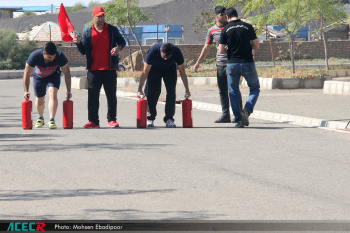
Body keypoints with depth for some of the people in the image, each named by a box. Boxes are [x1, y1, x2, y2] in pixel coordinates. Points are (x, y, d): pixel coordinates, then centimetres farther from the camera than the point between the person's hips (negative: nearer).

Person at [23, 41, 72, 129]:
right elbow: (27, 74, -24)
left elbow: (67, 73, -19)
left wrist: (68, 91, -20)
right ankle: (40, 118, 36)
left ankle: (52, 120, -25)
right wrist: (26, 91, -27)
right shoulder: (34, 56, -35)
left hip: (53, 76, -1)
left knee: (53, 94, -25)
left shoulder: (60, 56, -34)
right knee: (40, 100, 7)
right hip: (39, 76, 1)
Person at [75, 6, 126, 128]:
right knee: (92, 96, 0)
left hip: (109, 69, -1)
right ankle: (93, 121, 5)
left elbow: (122, 42, 14)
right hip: (93, 70, 1)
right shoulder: (88, 32, 7)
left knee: (111, 95, 3)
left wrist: (119, 47, -8)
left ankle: (112, 119, 12)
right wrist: (79, 42, -11)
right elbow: (83, 51, 9)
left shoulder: (112, 30, 5)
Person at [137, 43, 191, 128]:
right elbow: (145, 72, -30)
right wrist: (140, 89, -33)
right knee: (152, 93, -10)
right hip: (154, 69, -1)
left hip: (170, 69, 1)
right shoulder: (153, 50, -37)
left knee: (171, 92, -14)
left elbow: (182, 72, -20)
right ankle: (150, 118, 7)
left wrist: (187, 90, -20)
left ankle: (169, 119, -6)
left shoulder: (177, 52, -33)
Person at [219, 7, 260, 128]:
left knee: (233, 93, 11)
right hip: (247, 63, 0)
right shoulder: (248, 27, -1)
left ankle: (238, 119, 4)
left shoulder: (225, 30, -2)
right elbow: (256, 46, 1)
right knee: (255, 88, 15)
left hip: (232, 64, 0)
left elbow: (221, 50, -3)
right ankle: (247, 110, -10)